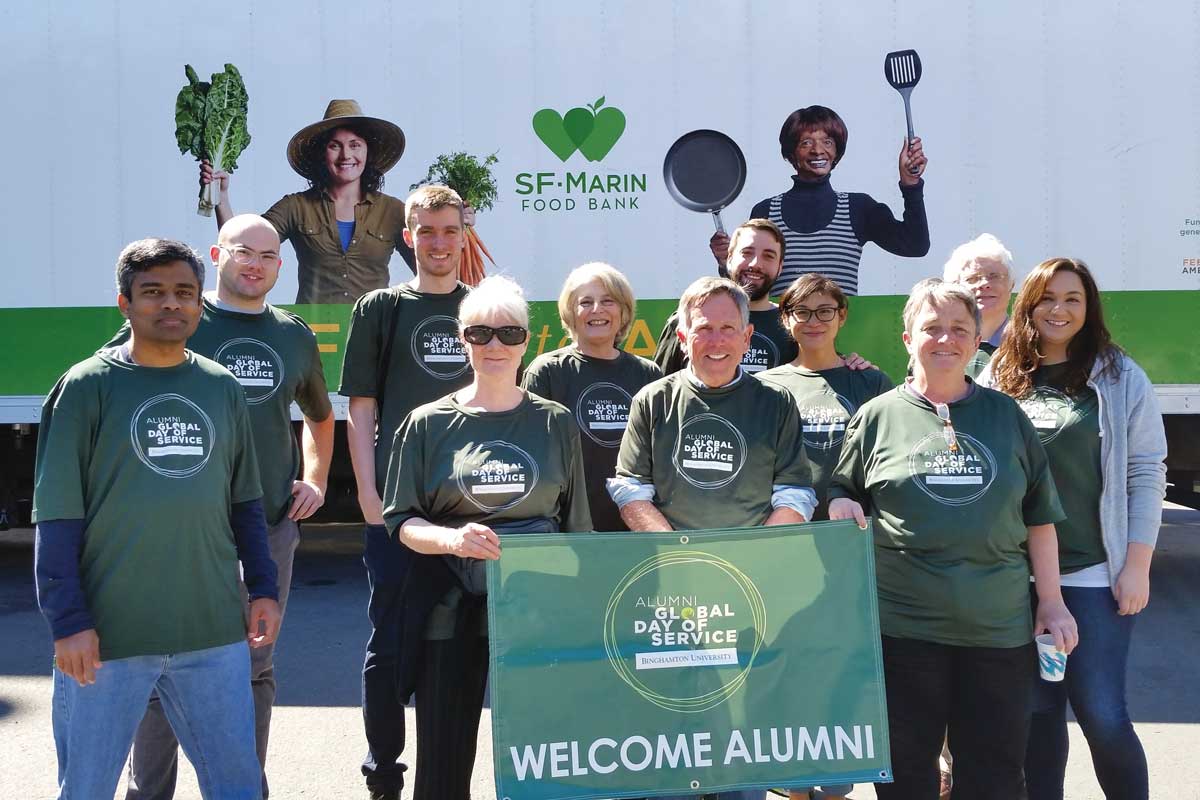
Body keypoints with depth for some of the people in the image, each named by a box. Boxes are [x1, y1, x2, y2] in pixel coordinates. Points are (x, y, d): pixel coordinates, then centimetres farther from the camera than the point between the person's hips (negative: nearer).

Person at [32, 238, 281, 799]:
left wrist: (263, 587, 9)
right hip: (106, 635, -3)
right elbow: (57, 514, -6)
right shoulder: (87, 386, -4)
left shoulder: (222, 389, 9)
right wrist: (68, 621, -11)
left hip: (215, 631, 4)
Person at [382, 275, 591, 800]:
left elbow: (576, 525, 11)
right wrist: (451, 539, -19)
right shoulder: (429, 423, 3)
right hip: (451, 611, 0)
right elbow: (402, 522, 1)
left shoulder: (555, 425, 6)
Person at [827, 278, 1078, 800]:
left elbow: (1039, 516, 11)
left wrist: (1051, 601, 7)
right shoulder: (878, 416, 3)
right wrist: (840, 508, -13)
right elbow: (839, 494, 10)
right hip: (902, 626, -1)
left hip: (1000, 627, 2)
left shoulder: (1006, 416, 8)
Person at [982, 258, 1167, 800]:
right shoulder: (999, 378, 6)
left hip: (1096, 573, -3)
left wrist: (1137, 565, -8)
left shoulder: (1120, 378, -1)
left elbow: (1146, 474, -2)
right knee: (1037, 710, 11)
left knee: (1102, 715, -5)